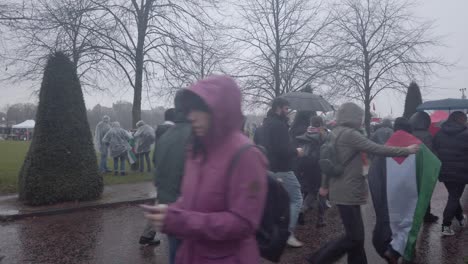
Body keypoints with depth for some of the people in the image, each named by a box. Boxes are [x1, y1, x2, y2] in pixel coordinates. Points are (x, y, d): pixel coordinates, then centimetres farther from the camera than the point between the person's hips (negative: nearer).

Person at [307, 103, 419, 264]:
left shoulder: (335, 133, 14)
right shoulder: (350, 134, -15)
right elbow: (377, 149, -18)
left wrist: (325, 185, 28)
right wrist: (407, 150, -9)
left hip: (342, 190, 10)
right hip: (348, 192, -10)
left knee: (356, 234, 14)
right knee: (354, 236, -5)